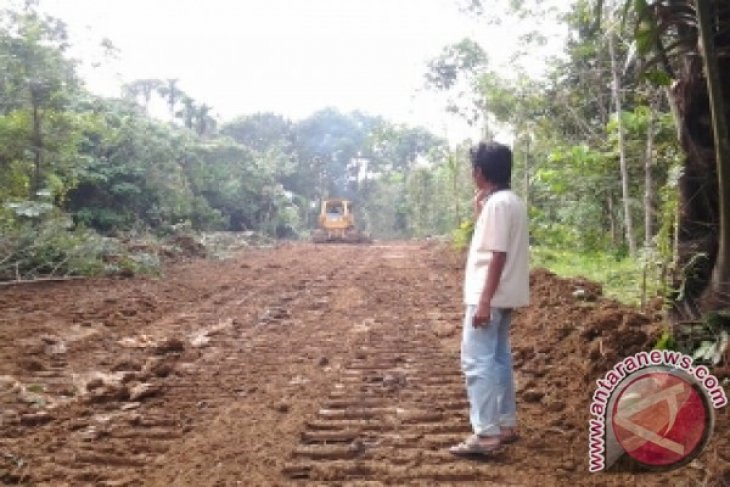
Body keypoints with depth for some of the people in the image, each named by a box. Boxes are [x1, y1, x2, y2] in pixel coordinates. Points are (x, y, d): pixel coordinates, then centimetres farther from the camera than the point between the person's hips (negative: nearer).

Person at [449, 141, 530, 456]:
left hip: (489, 297, -10)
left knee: (476, 361, -7)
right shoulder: (510, 201, 14)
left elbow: (498, 255, -22)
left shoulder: (497, 203, -17)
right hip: (501, 296, 10)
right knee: (498, 358, 16)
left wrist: (484, 301, -23)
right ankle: (506, 424, 24)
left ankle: (486, 434, -5)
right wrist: (480, 211, 12)